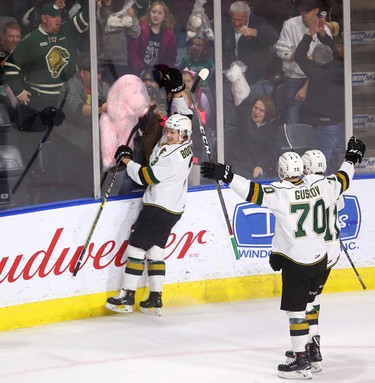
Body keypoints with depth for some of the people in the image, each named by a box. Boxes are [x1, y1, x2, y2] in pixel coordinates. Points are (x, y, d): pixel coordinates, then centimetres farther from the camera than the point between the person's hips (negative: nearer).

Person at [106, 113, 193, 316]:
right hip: (173, 209, 10)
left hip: (158, 209, -10)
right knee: (155, 251, 12)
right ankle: (155, 300, 11)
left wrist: (126, 160, -8)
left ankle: (127, 298, 0)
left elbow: (145, 176, -20)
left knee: (136, 247, -4)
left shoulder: (172, 158, -26)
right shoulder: (185, 145, 2)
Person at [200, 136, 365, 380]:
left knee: (295, 310, -2)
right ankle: (309, 349, 28)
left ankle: (302, 362, -2)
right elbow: (342, 181, 17)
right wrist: (352, 159, 34)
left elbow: (254, 192, -27)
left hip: (296, 263, -7)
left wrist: (227, 176, -27)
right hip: (320, 258, 7)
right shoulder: (319, 185, -1)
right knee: (305, 303, 22)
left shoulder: (281, 193, -18)